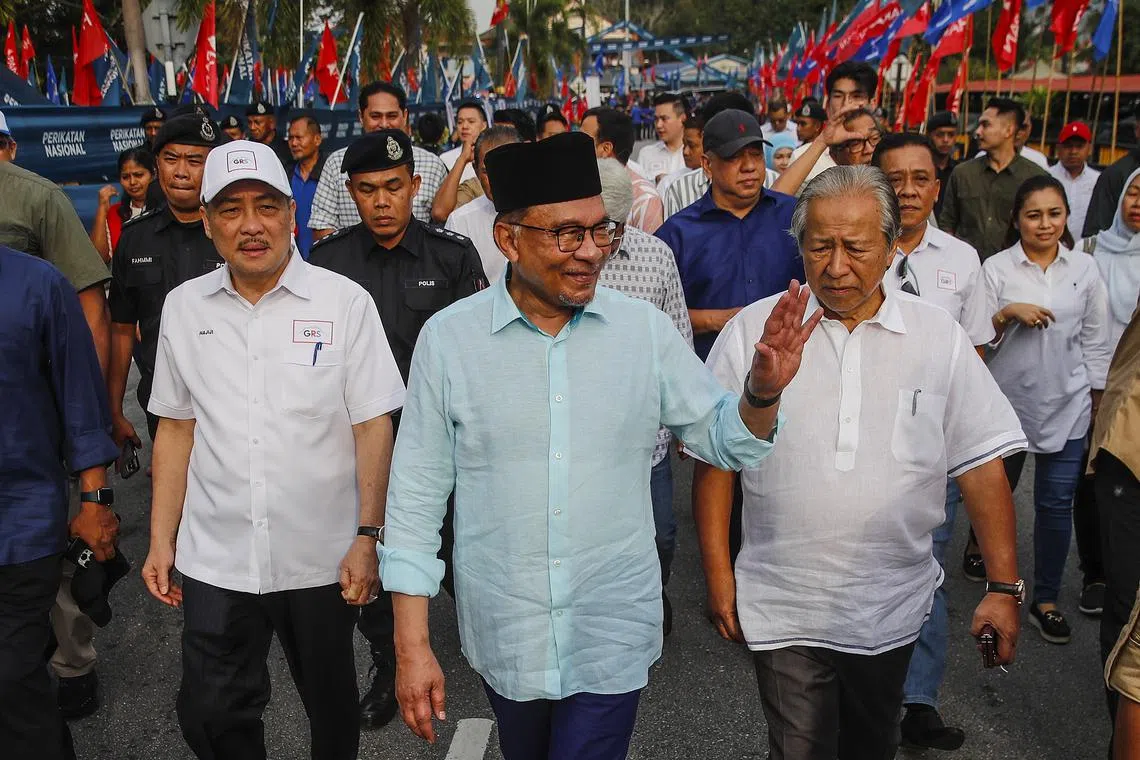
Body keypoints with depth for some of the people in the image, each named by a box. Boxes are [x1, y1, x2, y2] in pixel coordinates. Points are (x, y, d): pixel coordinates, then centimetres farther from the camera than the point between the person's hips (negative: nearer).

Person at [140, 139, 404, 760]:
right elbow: (177, 428, 9)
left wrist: (368, 537, -12)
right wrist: (161, 541, 8)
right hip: (214, 559, 2)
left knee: (331, 704, 16)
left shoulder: (345, 302, -7)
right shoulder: (183, 306, 3)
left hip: (322, 559, -2)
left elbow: (373, 427, -7)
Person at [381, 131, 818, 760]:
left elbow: (720, 440, 2)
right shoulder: (447, 338, -10)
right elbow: (418, 495, -5)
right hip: (503, 637, 1)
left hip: (613, 636, 0)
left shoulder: (646, 330, -7)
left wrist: (763, 393, -20)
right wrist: (411, 647, -5)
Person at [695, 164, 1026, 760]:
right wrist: (719, 577, -3)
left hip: (892, 608, 2)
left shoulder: (939, 335, -2)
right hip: (783, 609, -2)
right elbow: (713, 461, -2)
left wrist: (1004, 587, -4)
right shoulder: (752, 330, -6)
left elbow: (983, 466, -1)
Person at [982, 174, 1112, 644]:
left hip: (1066, 406, 1)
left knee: (1056, 504, 2)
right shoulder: (996, 269, -4)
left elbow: (1095, 342, 7)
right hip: (1008, 400, -1)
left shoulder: (1085, 269, 2)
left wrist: (1099, 399, 7)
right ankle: (983, 549, 46)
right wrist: (1008, 313, -21)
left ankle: (1046, 601, 15)